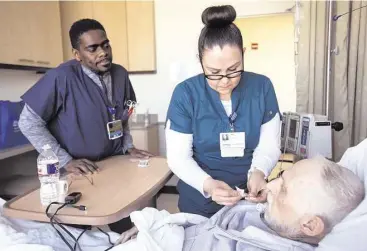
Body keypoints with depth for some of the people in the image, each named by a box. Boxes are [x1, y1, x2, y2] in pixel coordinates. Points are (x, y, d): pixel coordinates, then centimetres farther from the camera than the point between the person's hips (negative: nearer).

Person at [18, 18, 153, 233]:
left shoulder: (120, 74, -3)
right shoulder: (63, 77, -20)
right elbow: (29, 122, -15)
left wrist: (128, 146, 2)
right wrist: (65, 161, -18)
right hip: (76, 174, -4)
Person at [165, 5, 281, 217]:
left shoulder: (262, 87, -10)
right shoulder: (185, 94, -16)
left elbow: (270, 144, -7)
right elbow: (178, 157, -15)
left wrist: (258, 173, -27)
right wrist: (207, 184, -32)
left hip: (250, 199, 2)